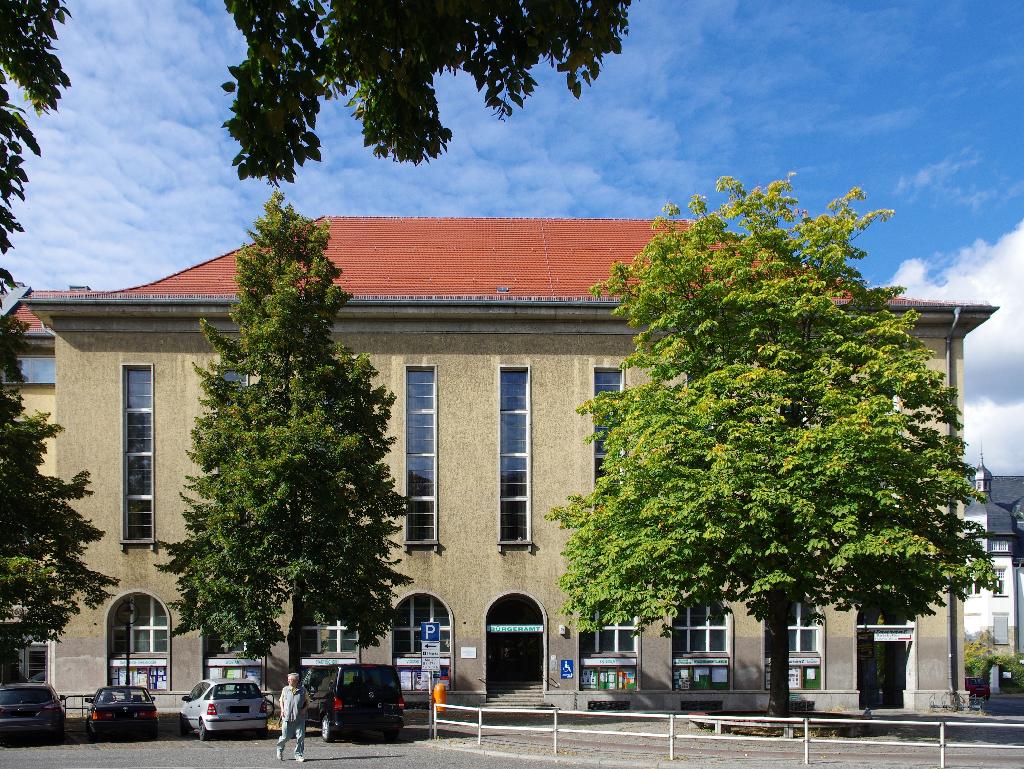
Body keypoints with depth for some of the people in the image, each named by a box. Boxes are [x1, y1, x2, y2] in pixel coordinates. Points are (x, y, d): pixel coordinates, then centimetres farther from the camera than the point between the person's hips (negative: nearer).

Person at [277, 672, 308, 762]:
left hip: (299, 718, 0)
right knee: (285, 737, 1)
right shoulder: (285, 690, 9)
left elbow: (307, 702, 15)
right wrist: (282, 709, 4)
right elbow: (281, 701, 20)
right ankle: (280, 748, 31)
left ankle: (299, 755, 7)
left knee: (300, 737, -5)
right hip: (287, 718, 0)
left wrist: (304, 709, -3)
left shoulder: (302, 691, 5)